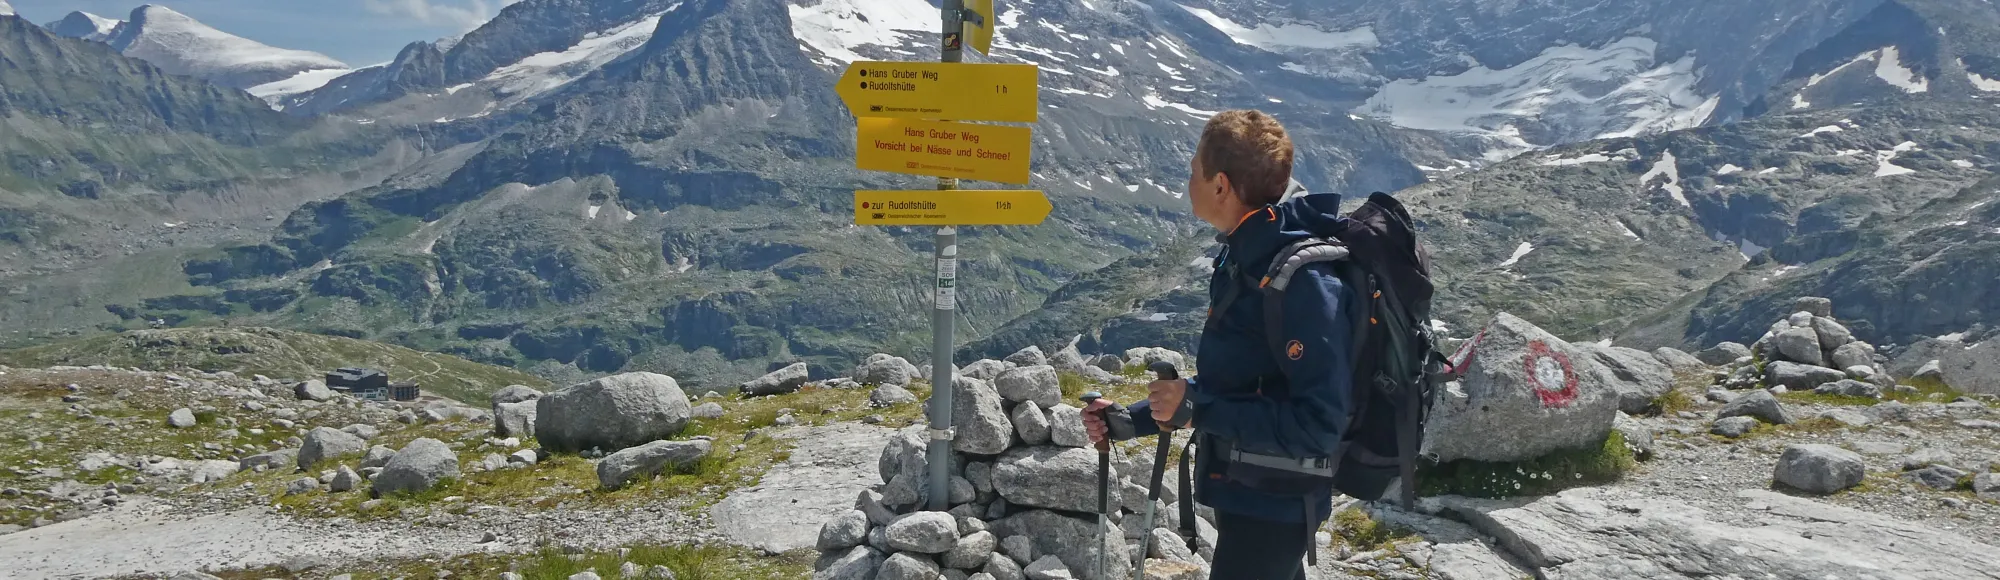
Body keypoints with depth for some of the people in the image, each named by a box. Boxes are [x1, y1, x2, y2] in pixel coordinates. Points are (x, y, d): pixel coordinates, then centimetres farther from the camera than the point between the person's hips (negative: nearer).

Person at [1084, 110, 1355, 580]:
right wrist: (1130, 420, 8)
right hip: (1245, 493, 10)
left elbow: (1318, 426, -30)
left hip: (1274, 505, -9)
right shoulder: (1244, 260, 4)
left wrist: (1196, 406, -27)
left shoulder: (1305, 281, -26)